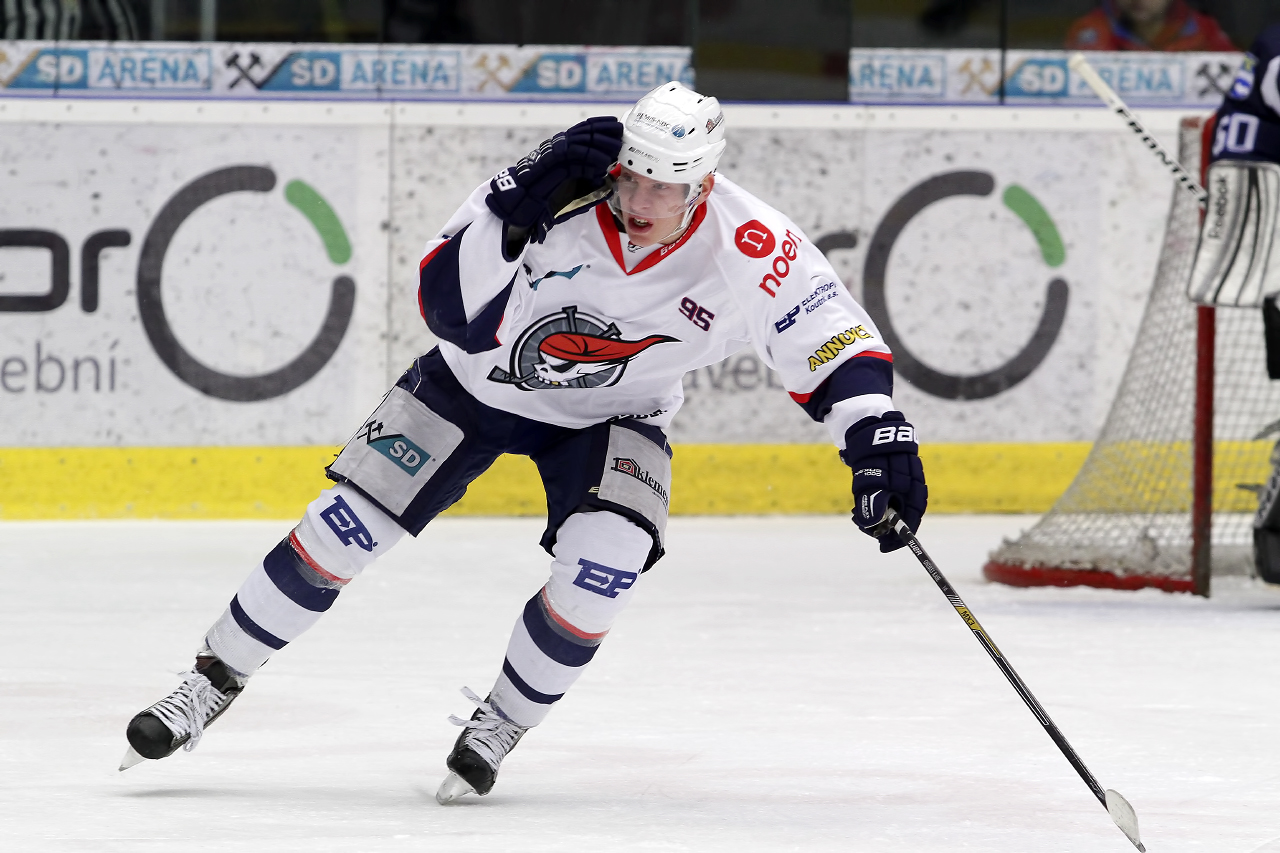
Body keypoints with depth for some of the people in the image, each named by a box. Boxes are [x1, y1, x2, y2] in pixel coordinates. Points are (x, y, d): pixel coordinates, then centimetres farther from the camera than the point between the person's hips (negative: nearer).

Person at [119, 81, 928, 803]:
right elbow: (453, 313, -39)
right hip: (481, 379, 0)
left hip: (611, 413, 0)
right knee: (345, 528, -7)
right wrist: (517, 211, -52)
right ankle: (215, 681, 13)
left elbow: (832, 336, -20)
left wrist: (877, 437, -34)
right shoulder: (562, 194, -33)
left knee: (607, 556, -26)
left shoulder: (749, 249, -29)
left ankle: (499, 726, -2)